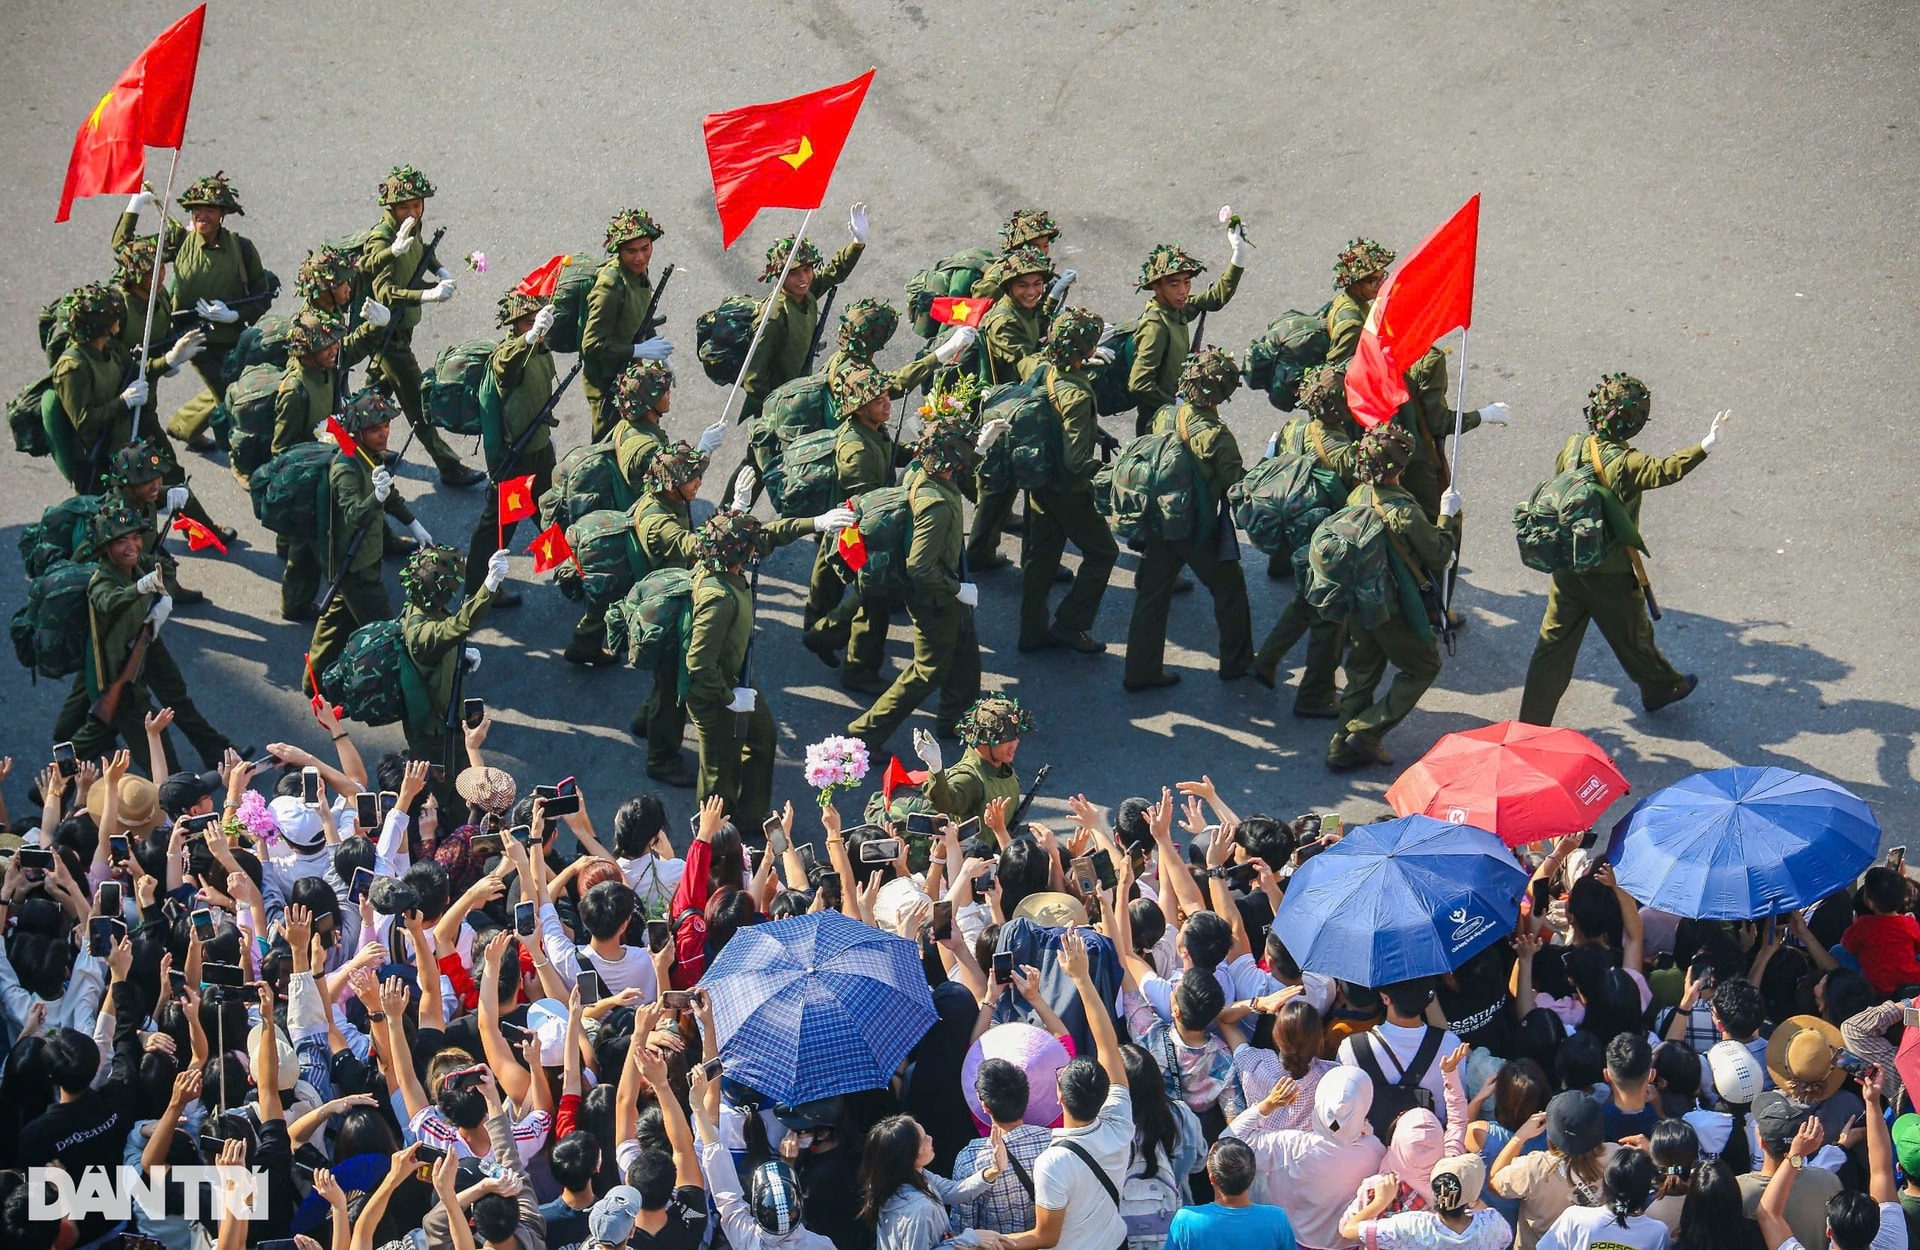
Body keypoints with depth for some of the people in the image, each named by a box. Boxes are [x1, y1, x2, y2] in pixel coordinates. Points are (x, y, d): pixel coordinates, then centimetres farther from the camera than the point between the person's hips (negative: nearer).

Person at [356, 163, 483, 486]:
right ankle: (449, 468, -4)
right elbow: (385, 293, -35)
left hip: (402, 327, 9)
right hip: (388, 333, -9)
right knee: (417, 402, -6)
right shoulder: (381, 239, -25)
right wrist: (427, 296, -47)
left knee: (381, 386, 24)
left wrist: (440, 272, 4)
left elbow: (422, 251, 24)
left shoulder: (412, 229, 0)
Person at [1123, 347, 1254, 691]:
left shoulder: (1164, 416, -5)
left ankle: (1141, 670, 14)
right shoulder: (1216, 434, -24)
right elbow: (1236, 485, -16)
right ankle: (1236, 662, 27)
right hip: (1199, 529, -5)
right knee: (1229, 587, 16)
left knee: (1153, 592, 11)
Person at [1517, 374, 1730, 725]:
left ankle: (1531, 723, 12)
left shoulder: (1573, 446, -4)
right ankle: (1659, 688, 45)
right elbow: (1664, 471, -43)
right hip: (1611, 574, -5)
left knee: (1555, 641, 10)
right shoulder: (1623, 462, -25)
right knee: (1632, 635, 20)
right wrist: (1706, 446, -51)